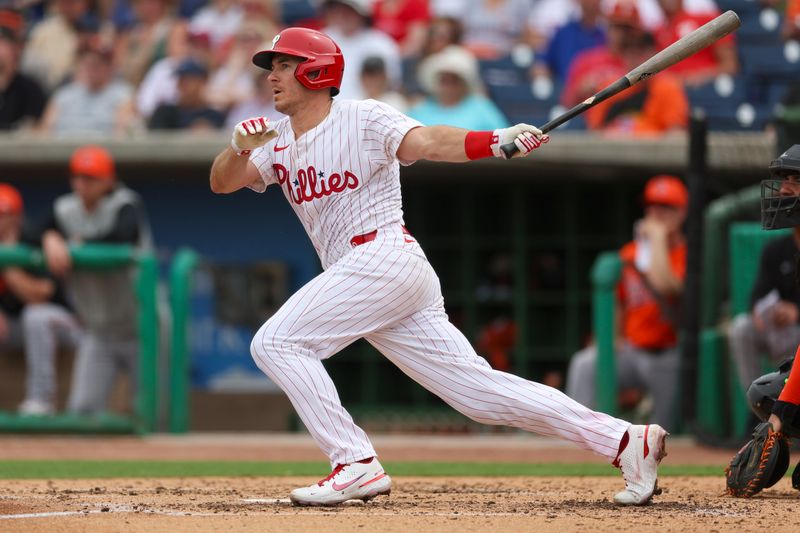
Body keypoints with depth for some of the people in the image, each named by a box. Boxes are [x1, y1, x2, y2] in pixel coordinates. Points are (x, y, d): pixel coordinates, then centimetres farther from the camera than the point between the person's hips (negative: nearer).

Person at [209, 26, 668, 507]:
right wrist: (240, 147, -13)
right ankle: (626, 442, -1)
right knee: (479, 389, 1)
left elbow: (427, 142, -18)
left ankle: (357, 466, -15)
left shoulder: (363, 118, -3)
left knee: (276, 342, -13)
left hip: (383, 256, -7)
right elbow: (222, 183, 9)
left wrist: (499, 140, -35)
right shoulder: (278, 140, 18)